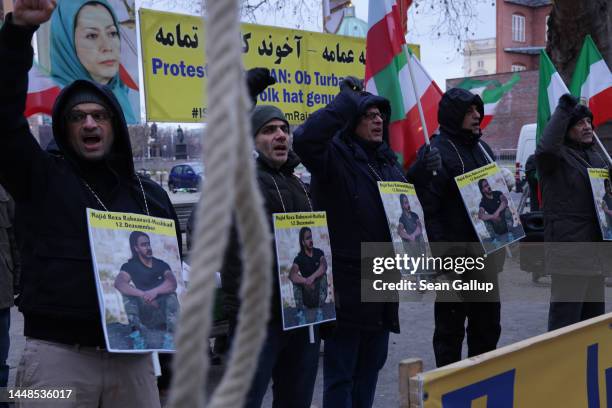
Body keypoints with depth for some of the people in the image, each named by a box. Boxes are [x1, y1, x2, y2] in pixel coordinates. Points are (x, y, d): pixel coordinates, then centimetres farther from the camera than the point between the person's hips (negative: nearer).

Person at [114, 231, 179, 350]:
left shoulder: (161, 265, 1)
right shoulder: (130, 266, -1)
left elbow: (172, 283, -18)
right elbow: (118, 283, -22)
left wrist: (155, 292, -38)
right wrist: (144, 295, -32)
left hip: (164, 312, 0)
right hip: (144, 313, 0)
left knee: (171, 295, -28)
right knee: (127, 292, -21)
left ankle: (170, 337, -42)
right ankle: (137, 332, -36)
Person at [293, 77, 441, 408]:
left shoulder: (386, 159, 14)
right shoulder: (335, 154, -11)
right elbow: (304, 140, -32)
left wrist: (419, 172, 7)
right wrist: (347, 101, -26)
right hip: (346, 282, -8)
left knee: (371, 363, 20)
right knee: (341, 371, 3)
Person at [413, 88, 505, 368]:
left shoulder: (482, 148, 15)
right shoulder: (436, 152, -12)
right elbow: (428, 209, -18)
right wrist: (443, 253, -22)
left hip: (486, 250, 8)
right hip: (456, 255, -8)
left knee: (488, 323, 16)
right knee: (450, 326, 2)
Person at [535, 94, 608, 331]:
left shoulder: (595, 156, 18)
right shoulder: (557, 156, -8)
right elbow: (546, 148, -33)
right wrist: (563, 110, -27)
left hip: (595, 247, 9)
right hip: (569, 247, -9)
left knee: (594, 314, 19)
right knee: (566, 317, -8)